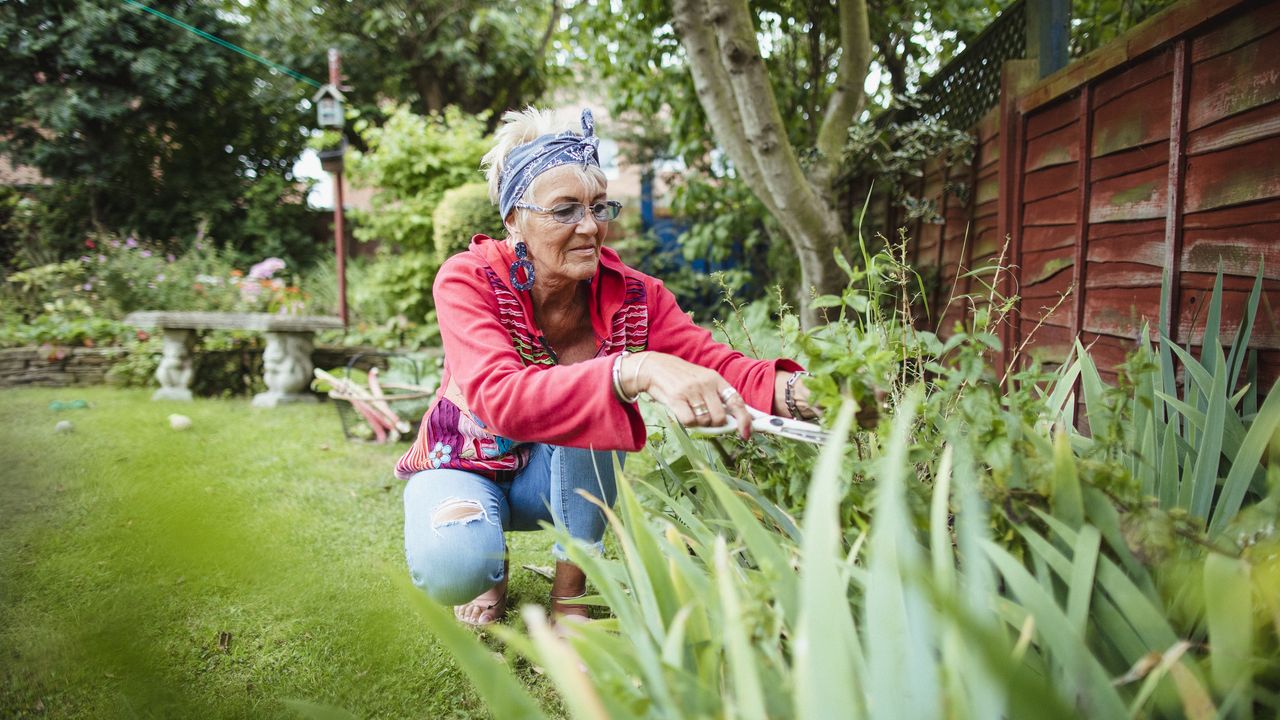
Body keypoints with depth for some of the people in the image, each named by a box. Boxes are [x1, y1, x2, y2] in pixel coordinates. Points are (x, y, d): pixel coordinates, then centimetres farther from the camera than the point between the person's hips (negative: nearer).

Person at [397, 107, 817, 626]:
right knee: (449, 568, -36)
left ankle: (570, 591, -12)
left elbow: (713, 363, -29)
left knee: (592, 395, -32)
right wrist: (636, 372, -60)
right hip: (466, 465, -2)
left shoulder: (629, 294, -16)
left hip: (567, 479, 2)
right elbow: (500, 398, -44)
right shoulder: (469, 281, -26)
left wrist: (796, 390, -52)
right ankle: (489, 568, 5)